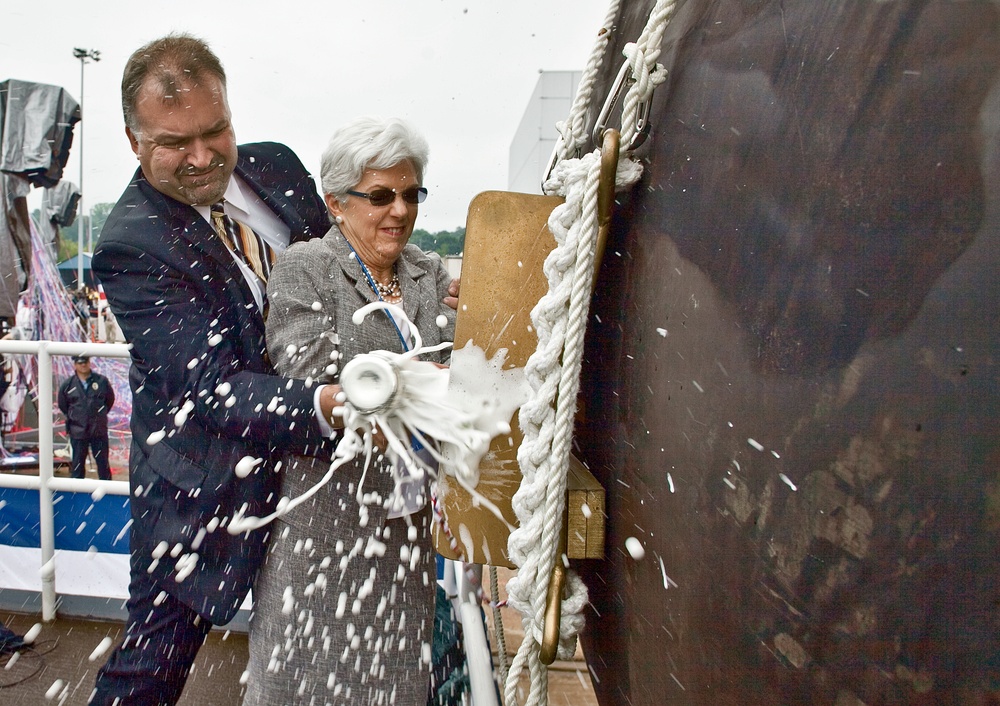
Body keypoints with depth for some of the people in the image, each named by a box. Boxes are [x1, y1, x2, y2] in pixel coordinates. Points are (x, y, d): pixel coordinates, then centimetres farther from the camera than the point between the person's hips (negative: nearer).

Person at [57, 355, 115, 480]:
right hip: (77, 431, 0)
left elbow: (110, 400, 9)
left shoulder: (102, 381, -5)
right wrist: (73, 418, 11)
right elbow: (62, 406, 12)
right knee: (77, 463, 9)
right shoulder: (67, 384, -4)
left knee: (103, 462, 9)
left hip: (99, 431, 0)